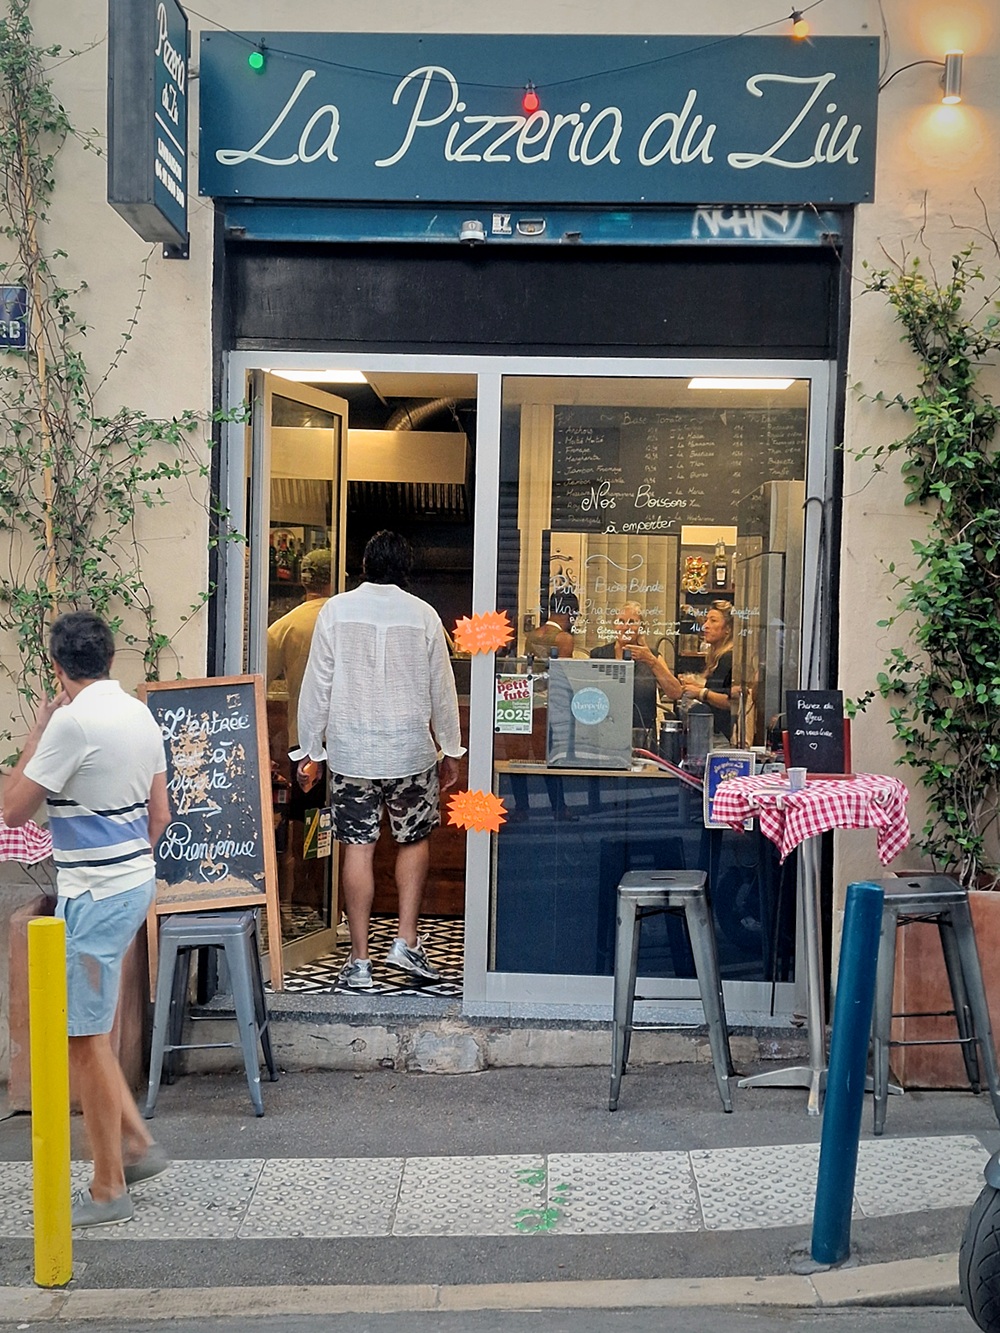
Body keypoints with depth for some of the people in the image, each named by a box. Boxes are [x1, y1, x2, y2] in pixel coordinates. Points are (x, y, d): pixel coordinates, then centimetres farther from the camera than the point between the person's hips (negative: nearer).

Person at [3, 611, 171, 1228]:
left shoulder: (73, 721, -18)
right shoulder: (140, 714, 7)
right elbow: (160, 814, 13)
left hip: (95, 894, -9)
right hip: (135, 879, 9)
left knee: (85, 1037, 2)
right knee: (84, 1024, 20)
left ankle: (109, 1189, 12)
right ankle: (137, 1141, 24)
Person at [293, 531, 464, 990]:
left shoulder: (336, 610, -2)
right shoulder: (423, 615, -1)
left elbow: (317, 685, -1)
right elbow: (442, 688, 5)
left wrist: (309, 750, 7)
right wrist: (450, 750, 15)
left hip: (350, 751, 0)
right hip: (410, 751, 0)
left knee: (358, 848, 4)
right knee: (414, 840, 17)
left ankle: (359, 961, 8)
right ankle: (406, 941, 11)